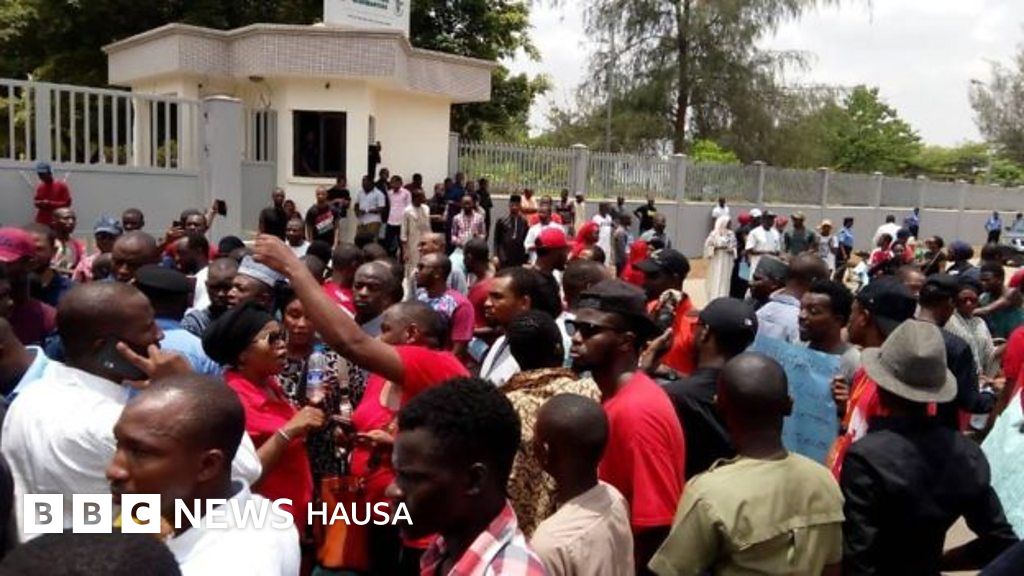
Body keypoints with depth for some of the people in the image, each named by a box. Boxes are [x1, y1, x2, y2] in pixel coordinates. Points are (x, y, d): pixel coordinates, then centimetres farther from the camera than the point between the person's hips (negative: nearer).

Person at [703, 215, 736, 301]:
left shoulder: (731, 234, 8)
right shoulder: (714, 234, -6)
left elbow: (734, 247, 13)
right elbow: (708, 246, -7)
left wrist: (732, 250, -8)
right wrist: (717, 247, -19)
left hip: (727, 262, 5)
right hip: (716, 262, -5)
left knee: (725, 282, 7)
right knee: (715, 282, -7)